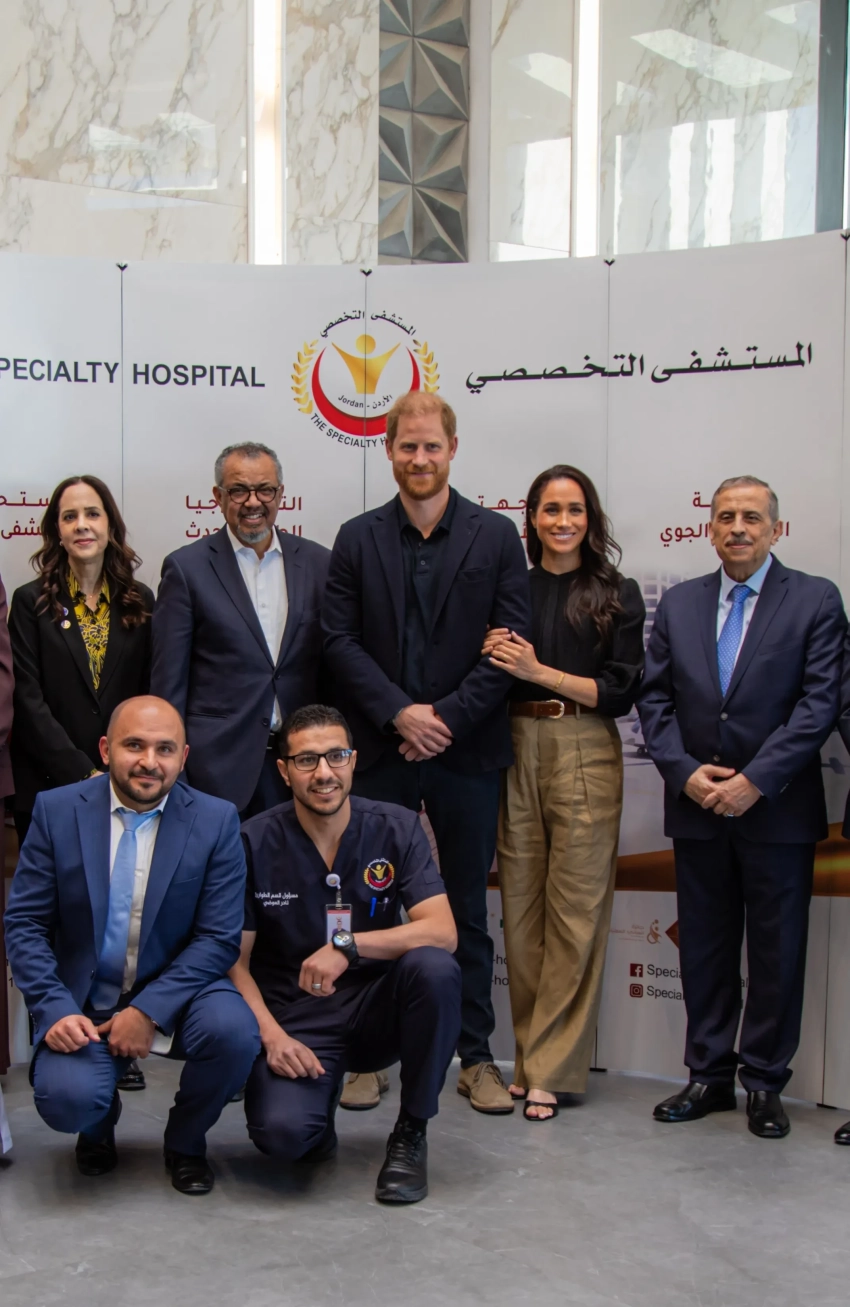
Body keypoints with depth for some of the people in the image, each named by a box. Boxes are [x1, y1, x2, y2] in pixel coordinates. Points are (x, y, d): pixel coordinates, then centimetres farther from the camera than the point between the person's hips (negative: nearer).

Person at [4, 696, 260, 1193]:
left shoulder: (217, 821, -6)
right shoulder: (57, 811, -3)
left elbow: (220, 939, -9)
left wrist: (149, 1010, -20)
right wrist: (55, 1010, -17)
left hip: (176, 992, 0)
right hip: (82, 1003, 0)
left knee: (234, 1031, -30)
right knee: (66, 1099, -27)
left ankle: (186, 1138, 4)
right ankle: (101, 1122, 15)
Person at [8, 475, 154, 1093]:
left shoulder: (139, 602, 9)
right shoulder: (31, 603, 3)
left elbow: (151, 695, 8)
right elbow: (28, 702, -4)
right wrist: (83, 773, -11)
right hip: (52, 788, -2)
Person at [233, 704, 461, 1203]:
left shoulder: (397, 828, -4)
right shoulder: (255, 843, -5)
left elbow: (443, 932, -16)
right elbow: (234, 960, -2)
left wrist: (348, 945, -28)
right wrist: (270, 1034, -17)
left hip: (375, 1011, 1)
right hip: (293, 1021, -1)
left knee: (434, 968, -31)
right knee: (282, 1132, -30)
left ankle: (411, 1133, -9)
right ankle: (321, 1090, 11)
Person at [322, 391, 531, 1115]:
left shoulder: (497, 536, 2)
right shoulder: (358, 539, 5)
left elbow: (512, 641, -3)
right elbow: (340, 640, 0)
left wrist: (448, 717, -12)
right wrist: (399, 713, -12)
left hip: (467, 751, 0)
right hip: (381, 755, 1)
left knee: (468, 910, 9)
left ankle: (476, 1056, 19)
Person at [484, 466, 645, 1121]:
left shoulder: (617, 594, 5)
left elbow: (621, 692, -2)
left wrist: (538, 671, -10)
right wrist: (491, 656, -9)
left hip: (585, 754, -2)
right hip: (514, 751, 3)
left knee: (575, 912, -3)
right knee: (520, 910, 5)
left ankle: (551, 1070, 4)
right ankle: (530, 1057, 16)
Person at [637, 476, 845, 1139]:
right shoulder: (679, 604, 9)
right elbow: (654, 698, 6)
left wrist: (755, 780, -16)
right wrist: (685, 772, -9)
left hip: (778, 809, -3)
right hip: (697, 808, 3)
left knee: (778, 952, 5)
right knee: (705, 948, 11)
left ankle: (764, 1081, 18)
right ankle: (710, 1074, 23)